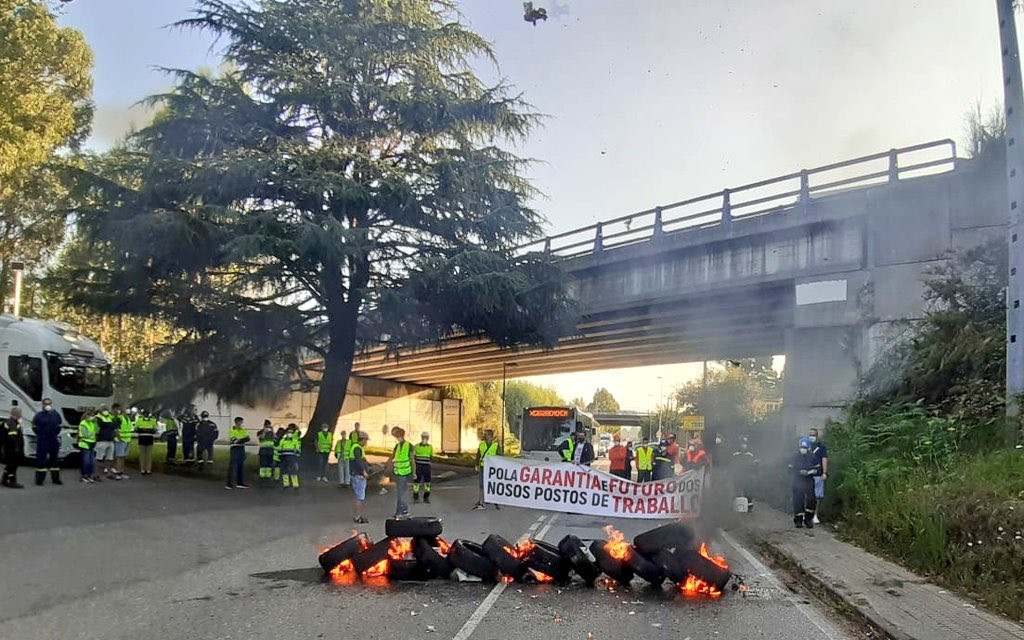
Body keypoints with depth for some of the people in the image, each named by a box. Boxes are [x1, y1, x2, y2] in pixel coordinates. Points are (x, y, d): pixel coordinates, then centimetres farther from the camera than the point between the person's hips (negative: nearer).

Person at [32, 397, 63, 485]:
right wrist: (40, 434, 1)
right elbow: (34, 427, 5)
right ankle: (39, 479, 2)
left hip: (54, 440, 4)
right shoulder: (39, 416, -2)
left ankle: (55, 478, 17)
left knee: (54, 458, 9)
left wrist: (55, 434, 9)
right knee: (41, 459, -3)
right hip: (42, 441, -4)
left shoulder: (56, 415, 8)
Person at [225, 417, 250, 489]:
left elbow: (247, 439, -2)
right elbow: (232, 440, -17)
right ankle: (230, 483, -7)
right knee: (232, 467, -8)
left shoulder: (243, 430, 10)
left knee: (241, 466, 9)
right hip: (235, 448, -6)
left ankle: (241, 483, 16)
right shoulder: (231, 430, -6)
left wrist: (239, 440, -16)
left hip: (242, 449, 6)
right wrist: (242, 440, -16)